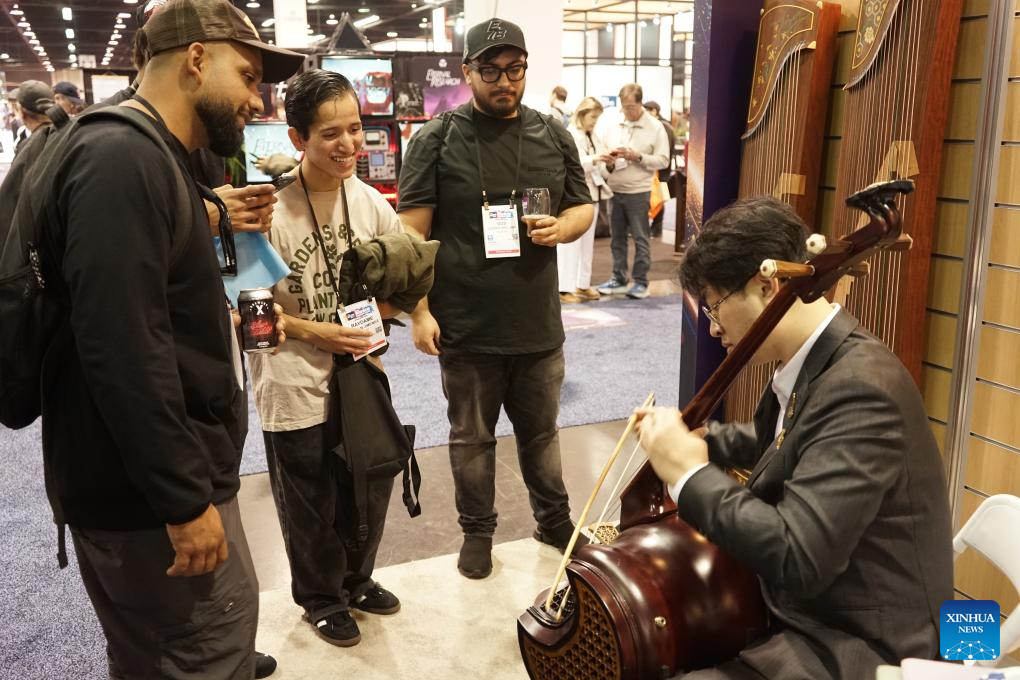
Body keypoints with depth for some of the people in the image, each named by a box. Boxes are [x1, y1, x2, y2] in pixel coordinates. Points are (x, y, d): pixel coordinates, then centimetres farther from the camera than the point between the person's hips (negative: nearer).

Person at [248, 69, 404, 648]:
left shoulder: (370, 202, -3)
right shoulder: (271, 209, -19)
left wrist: (414, 311, -5)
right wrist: (317, 332, -18)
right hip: (296, 385, -5)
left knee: (371, 486, 19)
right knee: (311, 506, 12)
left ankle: (355, 578, 45)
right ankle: (321, 597, 38)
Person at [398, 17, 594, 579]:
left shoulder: (553, 136, 6)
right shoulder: (435, 140, -5)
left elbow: (583, 206, 14)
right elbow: (412, 233, -7)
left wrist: (563, 227, -10)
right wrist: (419, 311, -12)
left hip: (539, 325, 3)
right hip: (466, 328, -3)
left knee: (541, 432, 18)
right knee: (471, 438, 12)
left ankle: (554, 520, 37)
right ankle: (477, 531, 31)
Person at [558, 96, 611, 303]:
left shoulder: (595, 137, 15)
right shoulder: (569, 136, -7)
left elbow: (601, 169, 16)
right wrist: (593, 159, -27)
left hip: (592, 193, 8)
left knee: (587, 242, 10)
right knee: (570, 242, -7)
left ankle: (583, 284, 17)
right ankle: (564, 287, -4)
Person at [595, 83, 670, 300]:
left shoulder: (655, 128, -4)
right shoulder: (613, 125, 6)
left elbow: (663, 160, -6)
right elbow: (603, 152, 12)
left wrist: (637, 157, -18)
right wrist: (607, 160, -10)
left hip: (638, 192, -4)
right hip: (614, 190, 4)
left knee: (640, 239, 2)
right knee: (617, 238, 11)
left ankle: (641, 282, 9)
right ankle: (618, 278, 21)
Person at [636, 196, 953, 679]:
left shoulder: (859, 388, -28)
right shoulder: (816, 364, 3)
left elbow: (796, 557, -35)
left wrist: (690, 474, -24)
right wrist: (695, 440, 9)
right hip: (803, 609, 10)